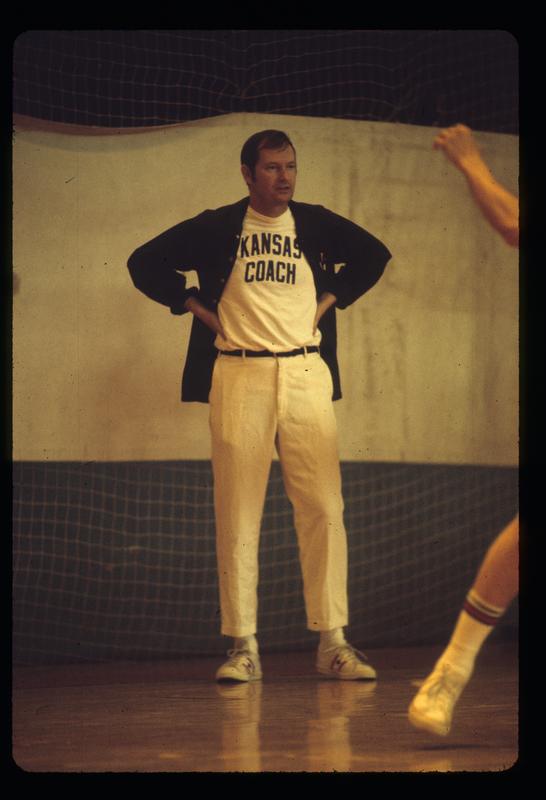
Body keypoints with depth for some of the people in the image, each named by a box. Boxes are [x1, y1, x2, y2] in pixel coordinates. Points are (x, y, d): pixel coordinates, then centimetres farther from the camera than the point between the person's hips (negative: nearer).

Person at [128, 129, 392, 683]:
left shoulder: (316, 224, 10)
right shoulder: (216, 228, 4)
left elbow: (373, 257, 25)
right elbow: (146, 263, 11)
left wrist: (330, 300, 13)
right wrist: (198, 309, 5)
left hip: (305, 374, 2)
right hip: (238, 377, -1)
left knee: (323, 508, -4)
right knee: (238, 513, -3)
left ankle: (333, 643, 1)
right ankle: (243, 647, 0)